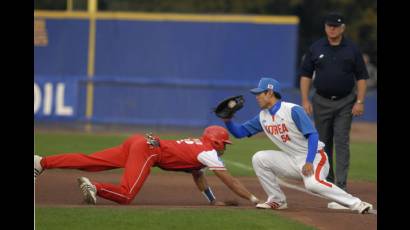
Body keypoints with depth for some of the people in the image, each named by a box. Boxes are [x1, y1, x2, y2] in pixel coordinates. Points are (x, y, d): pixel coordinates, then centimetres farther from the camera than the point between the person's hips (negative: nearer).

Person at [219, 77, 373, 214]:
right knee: (259, 159, -6)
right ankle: (277, 201, 2)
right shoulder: (263, 117, 7)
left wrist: (309, 162, -30)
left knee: (313, 183, -36)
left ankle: (356, 204, -30)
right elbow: (239, 132, 12)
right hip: (292, 161, 7)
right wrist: (227, 120, -8)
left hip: (314, 157, -7)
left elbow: (312, 135, -20)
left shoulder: (293, 110, -16)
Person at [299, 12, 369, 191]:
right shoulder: (315, 49, 2)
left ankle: (341, 184, -11)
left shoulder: (352, 49, -1)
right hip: (322, 101, 2)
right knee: (323, 142, 8)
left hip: (345, 103, -2)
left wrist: (360, 102, -8)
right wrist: (305, 100, -5)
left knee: (342, 142, -8)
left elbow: (361, 77, 1)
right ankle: (327, 181, 21)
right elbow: (305, 75, 4)